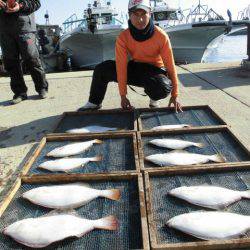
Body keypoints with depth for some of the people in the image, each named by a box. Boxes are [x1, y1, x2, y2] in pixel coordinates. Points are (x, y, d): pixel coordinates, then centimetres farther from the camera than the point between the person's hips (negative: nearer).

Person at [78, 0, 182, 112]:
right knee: (102, 69, -18)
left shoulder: (161, 36, -21)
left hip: (155, 71, -2)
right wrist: (123, 96, -19)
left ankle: (154, 99, 1)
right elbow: (121, 67, -18)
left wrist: (174, 95, -15)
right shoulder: (123, 37, -17)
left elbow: (170, 65, -16)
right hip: (135, 69, 2)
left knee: (164, 87, -38)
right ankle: (94, 103, 5)